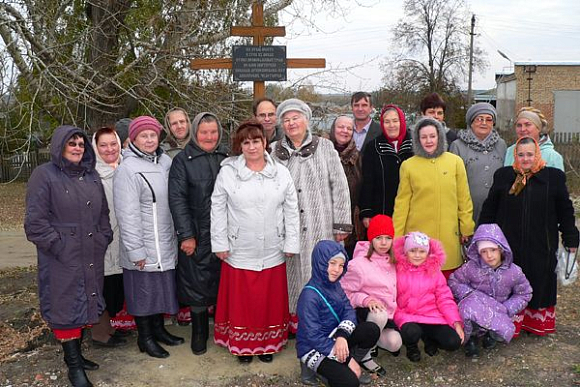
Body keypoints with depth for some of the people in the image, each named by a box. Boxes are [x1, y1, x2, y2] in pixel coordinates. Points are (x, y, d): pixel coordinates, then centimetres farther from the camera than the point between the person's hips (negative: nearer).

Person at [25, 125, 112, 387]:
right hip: (62, 260, -6)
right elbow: (35, 221, -12)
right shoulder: (45, 175, -7)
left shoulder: (91, 176, 13)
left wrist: (103, 240, 10)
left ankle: (75, 353, 29)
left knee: (86, 304, 13)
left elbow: (103, 213, 20)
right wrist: (59, 246, -14)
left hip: (92, 258, 6)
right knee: (66, 307, 1)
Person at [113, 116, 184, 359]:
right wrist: (136, 251, -18)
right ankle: (145, 338, 24)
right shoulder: (128, 170, -16)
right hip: (143, 247, -6)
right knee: (143, 291, 7)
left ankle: (158, 329, 36)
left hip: (165, 244, 7)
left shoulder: (165, 161, 5)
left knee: (161, 287, 18)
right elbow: (127, 214, -18)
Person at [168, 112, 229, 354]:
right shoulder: (182, 161, -1)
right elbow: (177, 199, -6)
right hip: (197, 235, -2)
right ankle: (199, 333, 22)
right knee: (197, 283, 5)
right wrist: (186, 235, -11)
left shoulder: (227, 157, 8)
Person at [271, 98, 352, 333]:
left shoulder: (324, 147, 3)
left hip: (320, 227, -2)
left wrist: (341, 223, -3)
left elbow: (339, 186, 1)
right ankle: (295, 318, 20)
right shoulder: (275, 151, 8)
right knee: (292, 273, 6)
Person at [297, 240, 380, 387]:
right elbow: (313, 336, -26)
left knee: (371, 330, -13)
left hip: (333, 337, 8)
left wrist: (342, 335, -28)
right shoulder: (310, 296, -26)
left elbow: (349, 310, -5)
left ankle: (346, 367, 0)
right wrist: (347, 359, -23)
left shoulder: (334, 285, 0)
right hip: (312, 348, -8)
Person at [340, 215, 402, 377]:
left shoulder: (392, 261, 6)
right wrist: (366, 300, -27)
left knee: (394, 343, -20)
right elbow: (345, 294, -12)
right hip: (365, 314, -6)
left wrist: (394, 310, 6)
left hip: (388, 315, 6)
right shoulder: (359, 264, -16)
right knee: (380, 314, -37)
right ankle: (364, 355, -15)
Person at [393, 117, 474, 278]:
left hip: (448, 236, 1)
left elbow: (464, 199, 8)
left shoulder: (455, 162, 5)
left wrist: (467, 228, 7)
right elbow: (402, 203, 4)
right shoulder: (408, 165, 4)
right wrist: (396, 236, 2)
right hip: (418, 234, -1)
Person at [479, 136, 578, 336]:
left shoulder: (554, 177, -1)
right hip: (509, 246, 0)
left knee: (540, 284, 11)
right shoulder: (503, 176, 2)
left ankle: (538, 323, 31)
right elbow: (489, 209, 8)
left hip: (541, 247, 0)